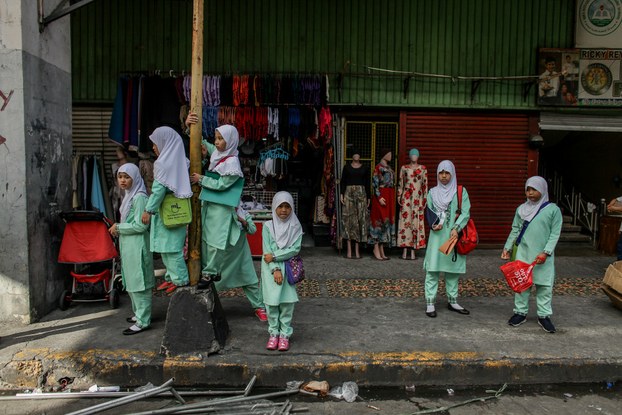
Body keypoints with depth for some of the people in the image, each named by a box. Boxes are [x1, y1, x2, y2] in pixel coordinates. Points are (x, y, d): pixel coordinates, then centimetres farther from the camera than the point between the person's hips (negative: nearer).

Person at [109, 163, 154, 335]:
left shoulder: (139, 197, -16)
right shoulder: (129, 196, 13)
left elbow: (140, 225, -20)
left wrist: (118, 227, -12)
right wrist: (118, 228, 5)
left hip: (137, 246, -10)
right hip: (128, 245, 10)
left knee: (138, 281, -4)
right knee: (131, 281, 17)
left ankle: (143, 321, 4)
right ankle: (139, 313, 30)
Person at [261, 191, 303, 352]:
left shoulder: (295, 227, 1)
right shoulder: (268, 226, 0)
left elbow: (295, 249, -7)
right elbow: (267, 250, -4)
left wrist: (275, 256, -13)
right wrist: (276, 270, -13)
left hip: (288, 267, 0)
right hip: (271, 268, 0)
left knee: (287, 301, -3)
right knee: (272, 301, -1)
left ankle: (285, 334, 7)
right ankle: (273, 333, 12)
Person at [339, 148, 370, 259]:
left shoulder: (365, 168, 10)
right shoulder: (347, 167, 8)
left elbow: (367, 183, 10)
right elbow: (342, 181, 6)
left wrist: (368, 197, 5)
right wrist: (341, 194, -5)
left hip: (361, 193, 1)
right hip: (349, 192, -1)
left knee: (360, 218, -2)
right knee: (349, 218, -5)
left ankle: (357, 250, 3)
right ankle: (349, 249, -2)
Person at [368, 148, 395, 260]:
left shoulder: (389, 168, 17)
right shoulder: (378, 168, -8)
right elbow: (374, 183, -14)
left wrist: (393, 198, 13)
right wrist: (379, 197, -21)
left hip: (389, 198, 9)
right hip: (381, 197, -9)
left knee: (387, 221, 7)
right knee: (379, 221, -7)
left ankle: (381, 250, 12)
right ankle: (376, 249, -2)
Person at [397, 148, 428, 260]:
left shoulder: (423, 169, 8)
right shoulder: (404, 168, 7)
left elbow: (425, 185, 8)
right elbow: (400, 183, 8)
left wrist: (425, 199, 3)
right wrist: (399, 197, 2)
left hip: (418, 199, 1)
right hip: (406, 198, -1)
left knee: (416, 223, 0)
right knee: (405, 221, -4)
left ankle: (413, 251, 6)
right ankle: (405, 250, 1)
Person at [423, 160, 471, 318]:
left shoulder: (461, 191, 3)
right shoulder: (433, 192, 7)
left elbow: (466, 212, -4)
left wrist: (456, 228, -17)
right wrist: (433, 224, -12)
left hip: (454, 236, 0)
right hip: (437, 235, 0)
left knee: (453, 269, 9)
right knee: (433, 269, -4)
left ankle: (452, 301, 22)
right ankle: (430, 303, 1)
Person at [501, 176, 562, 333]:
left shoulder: (553, 209, -3)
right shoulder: (521, 209, 6)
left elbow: (555, 233, -4)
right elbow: (515, 230, 11)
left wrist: (546, 252, -12)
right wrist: (507, 248, 5)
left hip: (543, 256, -2)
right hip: (523, 252, 2)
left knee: (544, 285, 2)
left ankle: (544, 315, 14)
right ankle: (521, 312, 17)